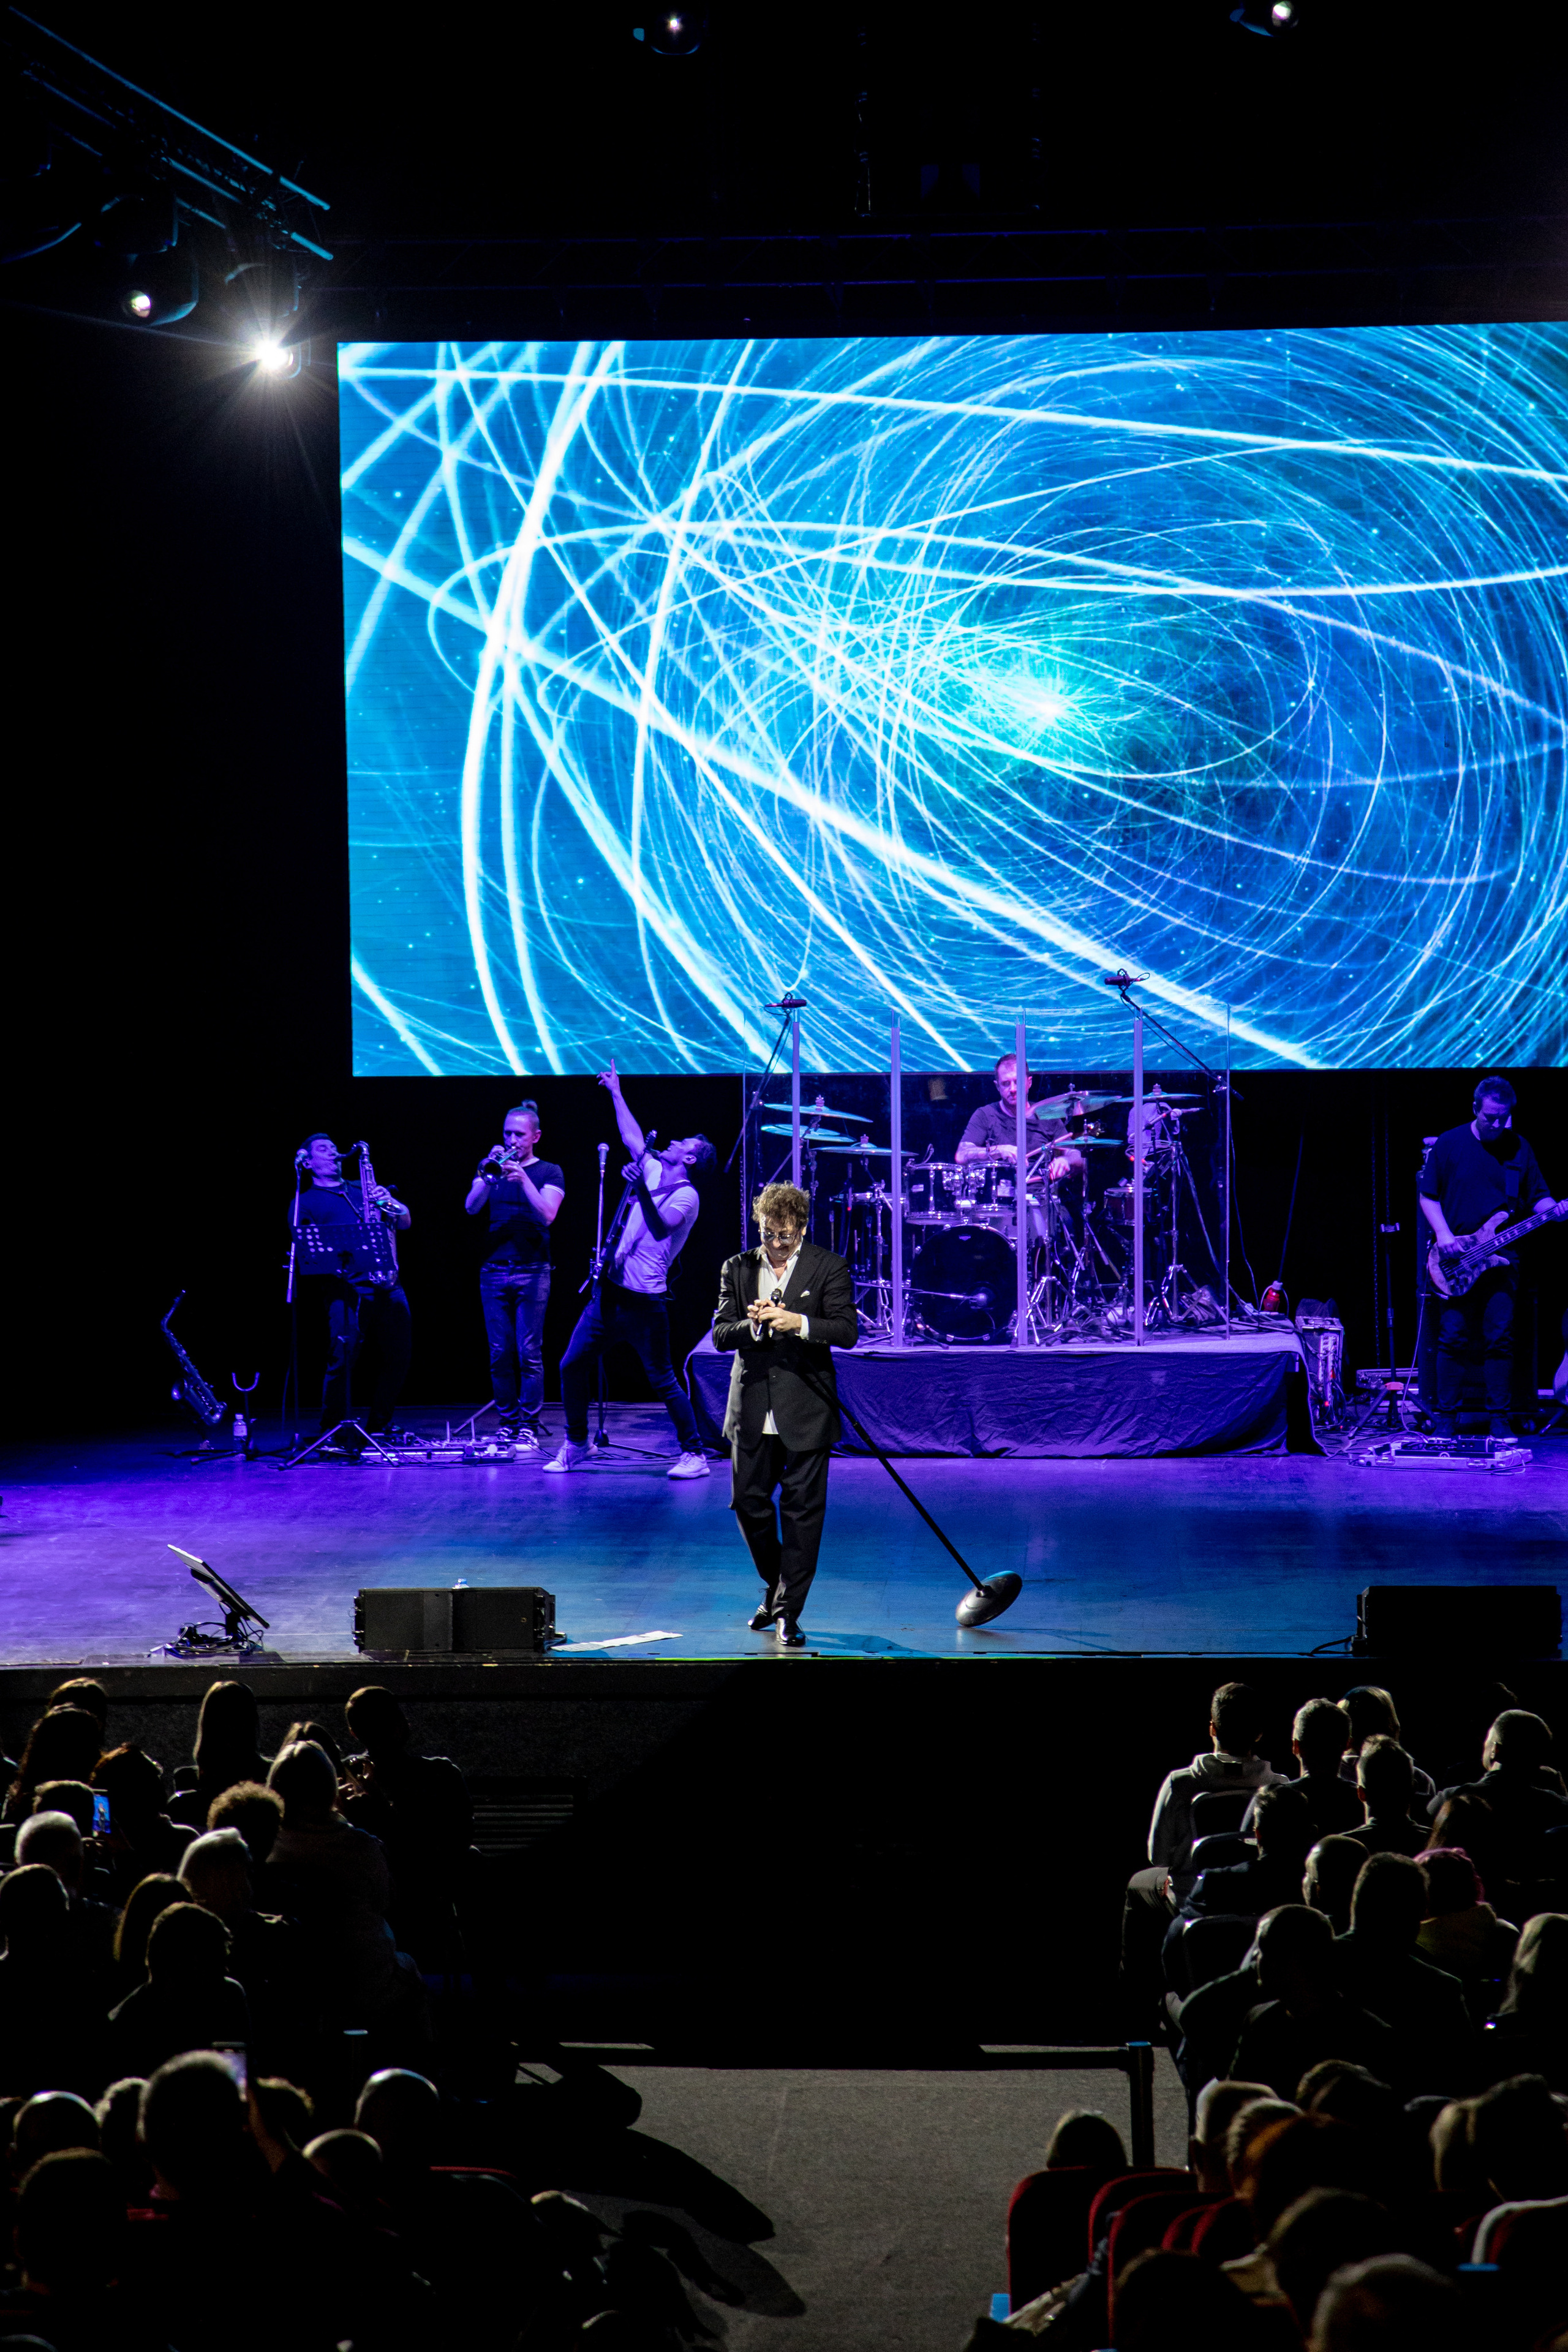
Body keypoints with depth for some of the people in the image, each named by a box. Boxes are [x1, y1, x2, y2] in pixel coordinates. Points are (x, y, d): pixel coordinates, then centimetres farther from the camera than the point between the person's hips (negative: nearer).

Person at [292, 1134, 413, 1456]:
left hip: (387, 1287, 5)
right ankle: (334, 1436, -10)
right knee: (342, 1359, -17)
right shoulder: (306, 1203, 12)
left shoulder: (362, 1190, 26)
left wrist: (389, 1202, -2)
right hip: (347, 1289, -5)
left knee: (397, 1358, 4)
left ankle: (378, 1430, 18)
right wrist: (332, 1250, -17)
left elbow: (404, 1222, 18)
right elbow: (305, 1251, 0)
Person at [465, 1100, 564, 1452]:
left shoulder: (549, 1172, 5)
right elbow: (471, 1207, -2)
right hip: (493, 1273, 3)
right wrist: (488, 1173, -16)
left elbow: (547, 1215, -11)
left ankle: (529, 1427, -4)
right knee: (500, 1354, 3)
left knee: (529, 1353, -7)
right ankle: (507, 1423, 10)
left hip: (532, 1273, -3)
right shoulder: (493, 1168, 13)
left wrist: (523, 1178, -19)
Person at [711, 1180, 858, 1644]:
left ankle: (788, 1611, 5)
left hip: (805, 1410, -3)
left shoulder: (828, 1268, -2)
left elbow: (847, 1330, -10)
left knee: (802, 1510, -2)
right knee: (748, 1504, 8)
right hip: (752, 1409, 3)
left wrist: (796, 1322, -25)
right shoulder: (738, 1268, 7)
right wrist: (754, 1325, -19)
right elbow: (720, 1335, 2)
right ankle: (775, 1587, 32)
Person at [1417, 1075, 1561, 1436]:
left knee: (1500, 1336, -2)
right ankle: (1446, 1416, 2)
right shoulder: (1449, 1144, 1)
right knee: (1453, 1335, -5)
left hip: (1502, 1257, 2)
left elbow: (1537, 1199, 10)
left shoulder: (1519, 1149, 7)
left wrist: (1554, 1209, -12)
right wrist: (1444, 1235, -10)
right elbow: (1428, 1196, 4)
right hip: (1455, 1260, -2)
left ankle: (1500, 1417, 3)